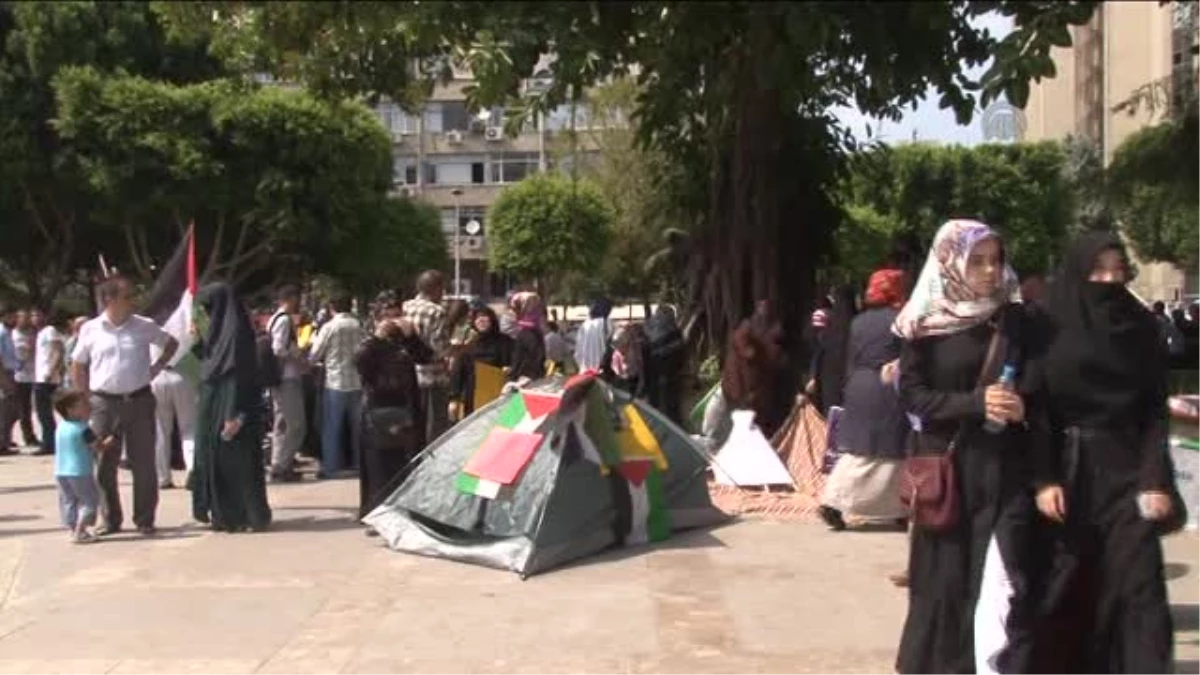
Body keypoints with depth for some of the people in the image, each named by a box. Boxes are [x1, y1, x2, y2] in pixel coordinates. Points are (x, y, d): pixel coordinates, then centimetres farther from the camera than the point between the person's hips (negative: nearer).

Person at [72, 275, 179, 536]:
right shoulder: (90, 330, 1)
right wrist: (86, 397, 5)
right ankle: (111, 519, 17)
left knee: (143, 463, 3)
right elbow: (78, 368, 11)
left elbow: (171, 344, 17)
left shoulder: (144, 326, 0)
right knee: (104, 464, 5)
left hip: (139, 400, 0)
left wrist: (157, 367, 5)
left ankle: (145, 519, 12)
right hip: (104, 403, 0)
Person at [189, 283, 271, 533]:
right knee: (217, 462, 12)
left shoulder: (235, 331, -16)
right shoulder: (221, 330, 12)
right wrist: (199, 342, 8)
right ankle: (225, 515, 19)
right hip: (214, 409, 10)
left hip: (228, 410, -10)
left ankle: (249, 516, 5)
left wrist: (233, 416, -24)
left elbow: (237, 375, -21)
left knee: (235, 464, -3)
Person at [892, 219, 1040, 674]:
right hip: (946, 467, -1)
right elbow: (911, 395, -4)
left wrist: (1023, 404, -11)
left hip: (1005, 467, 1)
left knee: (1005, 582, -7)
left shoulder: (1016, 320, 6)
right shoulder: (924, 325, 0)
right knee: (947, 579, 5)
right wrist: (975, 402, -17)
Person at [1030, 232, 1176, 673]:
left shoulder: (1142, 329, 5)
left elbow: (1156, 410, 3)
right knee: (1070, 585, 5)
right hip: (1068, 471, -1)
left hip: (1126, 472, 1)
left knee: (1138, 584, -4)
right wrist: (1044, 479, -12)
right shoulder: (1051, 330, -1)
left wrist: (1157, 479, -7)